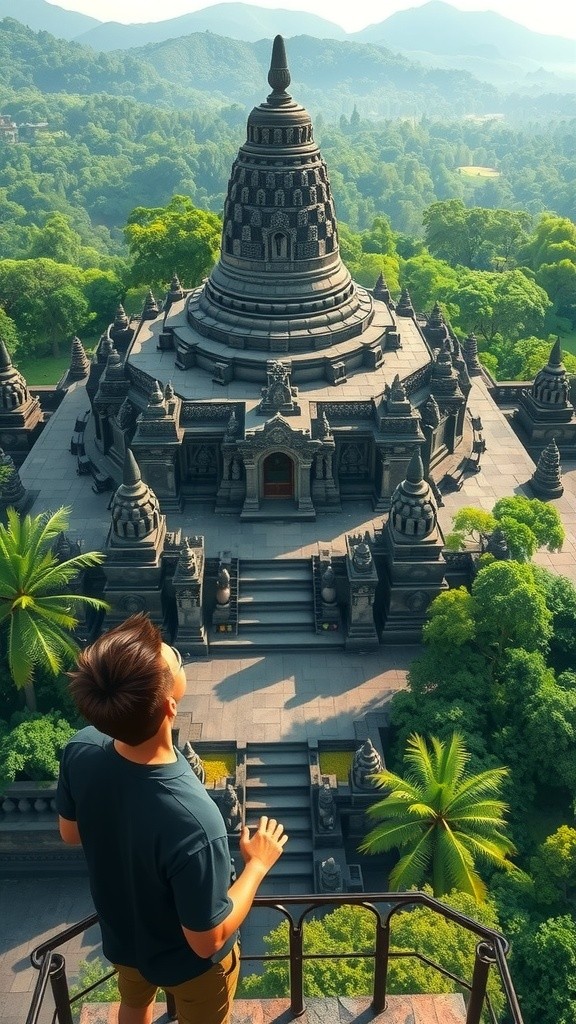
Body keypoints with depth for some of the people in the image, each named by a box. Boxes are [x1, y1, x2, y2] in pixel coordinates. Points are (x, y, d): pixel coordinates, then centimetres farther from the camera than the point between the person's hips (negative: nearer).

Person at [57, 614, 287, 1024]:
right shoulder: (193, 820, -46)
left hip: (121, 935, 4)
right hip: (189, 962, -4)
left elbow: (71, 833, -6)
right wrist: (257, 864, -16)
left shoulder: (81, 750, -28)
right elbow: (206, 941, -28)